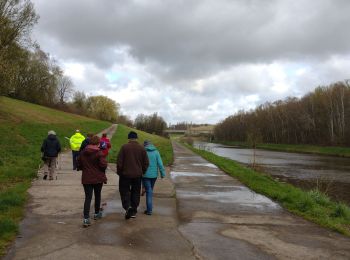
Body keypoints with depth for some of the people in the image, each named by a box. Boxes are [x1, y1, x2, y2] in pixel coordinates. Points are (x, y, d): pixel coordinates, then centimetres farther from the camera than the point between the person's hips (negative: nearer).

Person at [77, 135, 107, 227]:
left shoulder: (83, 152, 1)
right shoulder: (99, 153, -15)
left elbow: (79, 164, 8)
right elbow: (103, 165, -20)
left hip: (86, 178, 3)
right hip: (98, 178, -3)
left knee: (88, 197, 2)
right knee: (97, 196, 17)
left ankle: (86, 218, -9)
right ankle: (97, 214, 32)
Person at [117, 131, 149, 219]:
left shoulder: (124, 147, -8)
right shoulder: (142, 148, -1)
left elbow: (119, 161, -7)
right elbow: (146, 163, 3)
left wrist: (119, 172, 6)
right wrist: (142, 172, 17)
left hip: (126, 174, -2)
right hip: (137, 175, 3)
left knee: (124, 191, 8)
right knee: (135, 192, 13)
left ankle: (127, 207, -13)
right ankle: (133, 211, 18)